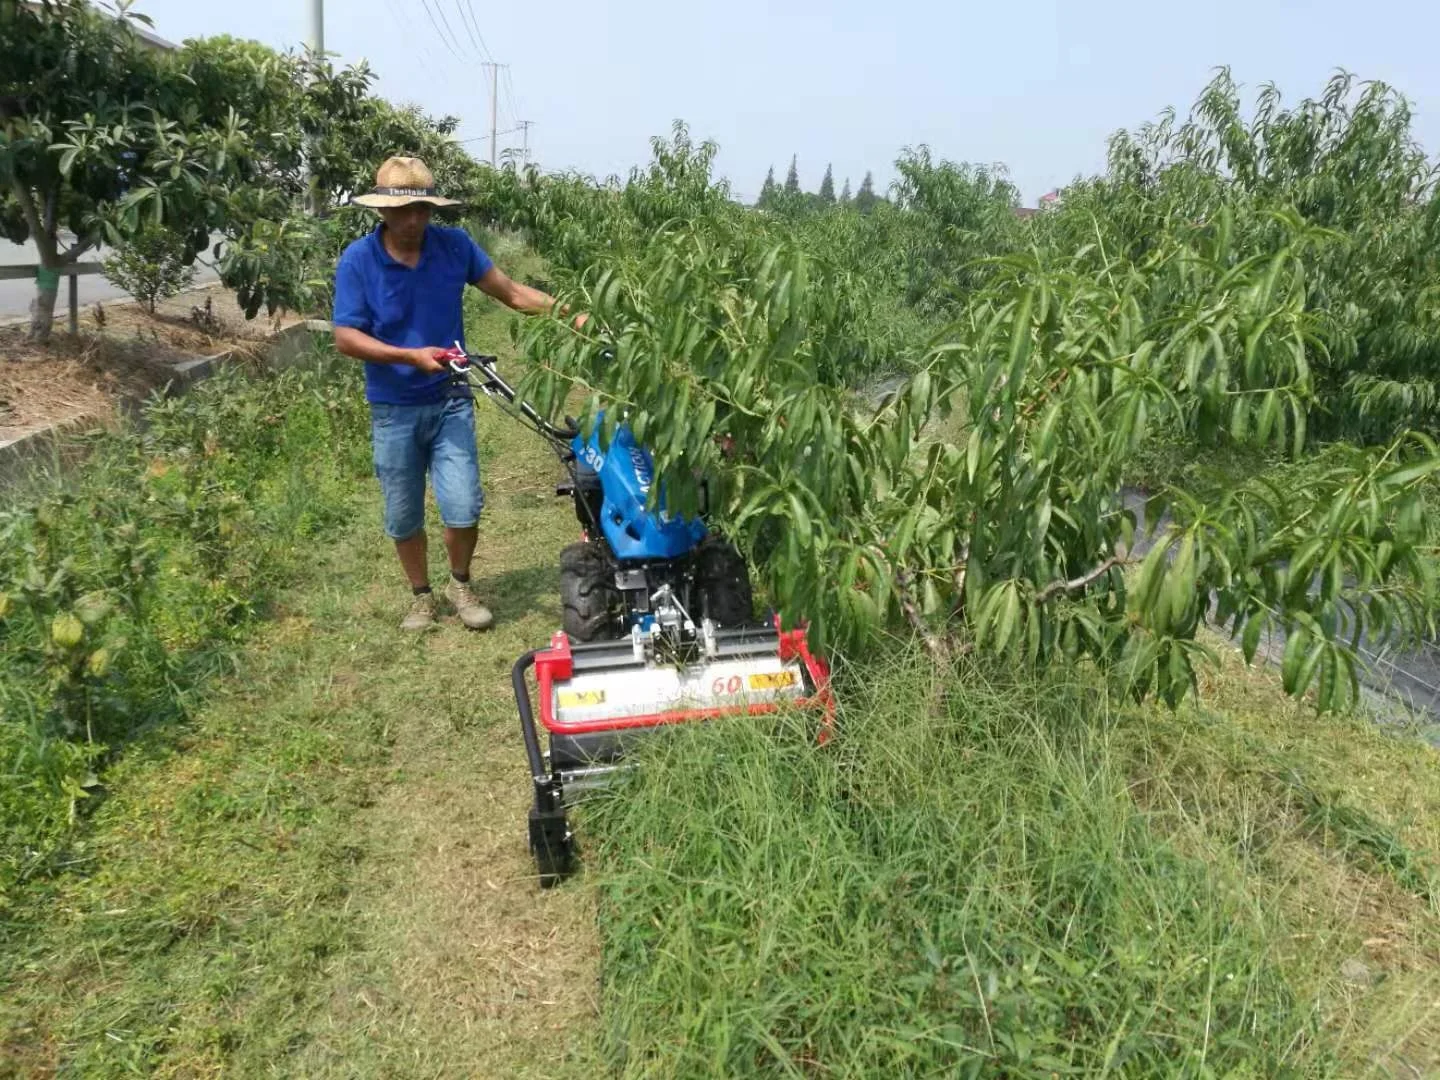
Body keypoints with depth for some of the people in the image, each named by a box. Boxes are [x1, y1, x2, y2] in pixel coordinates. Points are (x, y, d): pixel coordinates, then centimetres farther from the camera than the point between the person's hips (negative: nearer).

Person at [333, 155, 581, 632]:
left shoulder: (454, 245, -5)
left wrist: (570, 314, -12)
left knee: (463, 508, -6)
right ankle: (421, 595, 33)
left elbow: (511, 291, 0)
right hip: (393, 410, 0)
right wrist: (411, 356, -25)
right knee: (403, 517, 10)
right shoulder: (357, 261, -10)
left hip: (449, 401, 1)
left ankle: (460, 585, 22)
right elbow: (346, 337, -13)